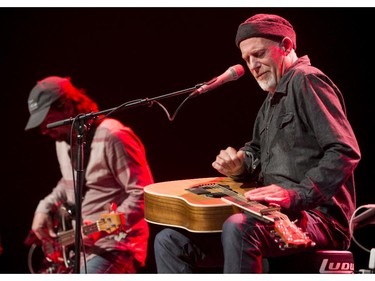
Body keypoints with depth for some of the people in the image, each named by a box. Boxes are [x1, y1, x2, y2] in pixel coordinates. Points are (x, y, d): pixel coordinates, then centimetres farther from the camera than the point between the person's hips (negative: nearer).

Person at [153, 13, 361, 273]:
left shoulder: (306, 81, -7)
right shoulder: (272, 100, 24)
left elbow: (346, 152, -18)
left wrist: (297, 195, -28)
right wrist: (240, 166, 6)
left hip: (317, 215, -10)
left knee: (238, 228, -40)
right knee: (170, 241, -2)